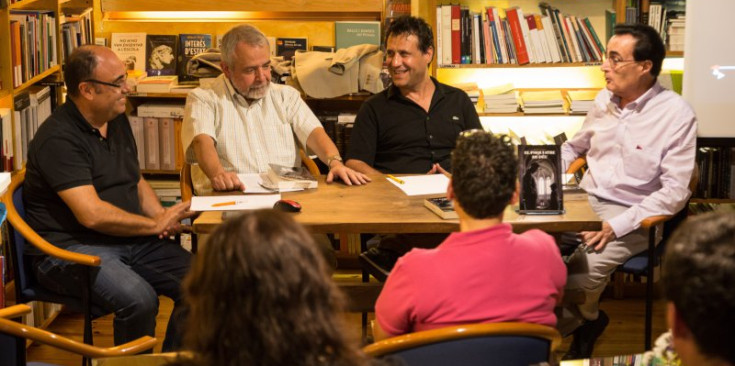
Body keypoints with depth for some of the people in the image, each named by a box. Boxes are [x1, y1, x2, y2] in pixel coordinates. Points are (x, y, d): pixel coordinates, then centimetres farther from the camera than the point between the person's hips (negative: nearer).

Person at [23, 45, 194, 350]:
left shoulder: (118, 122, 12)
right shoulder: (58, 139, -17)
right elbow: (91, 214, -24)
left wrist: (162, 216, 2)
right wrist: (155, 224, -14)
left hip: (130, 239, 8)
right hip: (70, 248, -8)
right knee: (139, 300, -33)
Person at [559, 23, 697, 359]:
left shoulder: (676, 114, -13)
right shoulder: (604, 99, 6)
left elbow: (674, 192, -17)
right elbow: (575, 146, 24)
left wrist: (616, 226, -24)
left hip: (631, 217, -5)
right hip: (586, 202, 6)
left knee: (577, 272, -30)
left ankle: (582, 318, 7)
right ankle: (584, 319, 1)